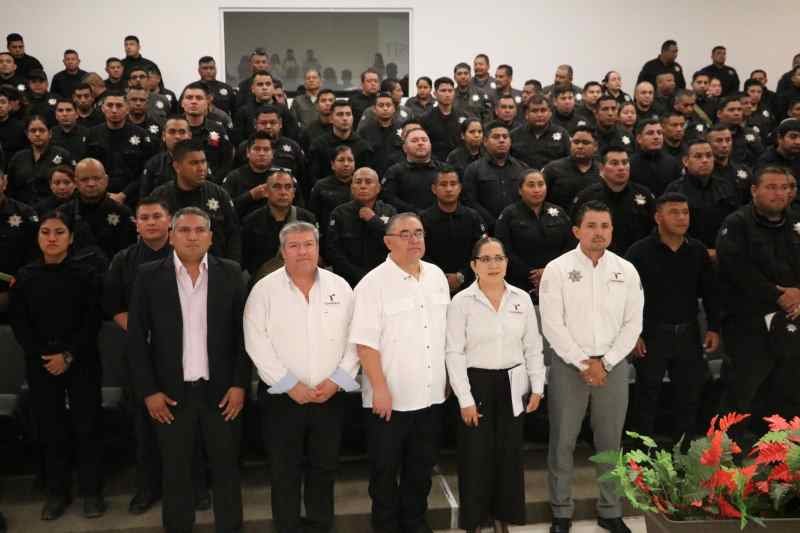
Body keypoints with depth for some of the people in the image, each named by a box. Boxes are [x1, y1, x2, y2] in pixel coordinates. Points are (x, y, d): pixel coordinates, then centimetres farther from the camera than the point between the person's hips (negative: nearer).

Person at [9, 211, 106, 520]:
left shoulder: (85, 273, -2)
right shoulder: (25, 276, 5)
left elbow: (93, 321, -6)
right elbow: (18, 322, 2)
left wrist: (69, 355, -14)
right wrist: (43, 356, -9)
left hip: (81, 362, -2)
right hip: (40, 364, 2)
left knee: (86, 426, 1)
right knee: (50, 428, 8)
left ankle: (91, 491, 15)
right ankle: (56, 491, 23)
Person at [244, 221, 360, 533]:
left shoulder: (340, 287, 3)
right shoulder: (264, 290, -4)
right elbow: (257, 343, -10)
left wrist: (337, 379, -9)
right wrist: (290, 385, -14)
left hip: (330, 396, 2)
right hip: (282, 397, -2)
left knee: (325, 467, 13)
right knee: (285, 471, 9)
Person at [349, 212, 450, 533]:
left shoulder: (437, 276, 5)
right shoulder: (373, 283, -13)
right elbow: (365, 342, -15)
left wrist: (447, 377, 12)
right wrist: (380, 389, -17)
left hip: (431, 395, 5)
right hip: (390, 397, -5)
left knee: (422, 466, 18)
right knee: (385, 469, 9)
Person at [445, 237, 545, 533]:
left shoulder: (522, 298, 2)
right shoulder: (461, 301, -8)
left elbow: (533, 347, 7)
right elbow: (455, 353, -9)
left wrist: (537, 387, 3)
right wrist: (465, 398, -12)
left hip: (512, 385, 3)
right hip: (477, 384, -3)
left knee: (510, 453, 10)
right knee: (477, 455, 5)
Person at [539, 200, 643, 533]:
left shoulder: (626, 270, 5)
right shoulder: (557, 269, -5)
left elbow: (633, 323, 2)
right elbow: (552, 324, -9)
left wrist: (605, 362, -7)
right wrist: (582, 363, -11)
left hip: (613, 365, 3)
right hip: (568, 364, -2)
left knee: (610, 442, 12)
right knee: (562, 442, 5)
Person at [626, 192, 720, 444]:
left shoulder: (698, 250, 4)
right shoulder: (639, 251, -10)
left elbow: (710, 292, 12)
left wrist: (714, 328, 7)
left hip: (688, 333, 5)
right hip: (651, 334, -4)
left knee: (689, 394, 13)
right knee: (648, 395, 7)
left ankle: (684, 450, 30)